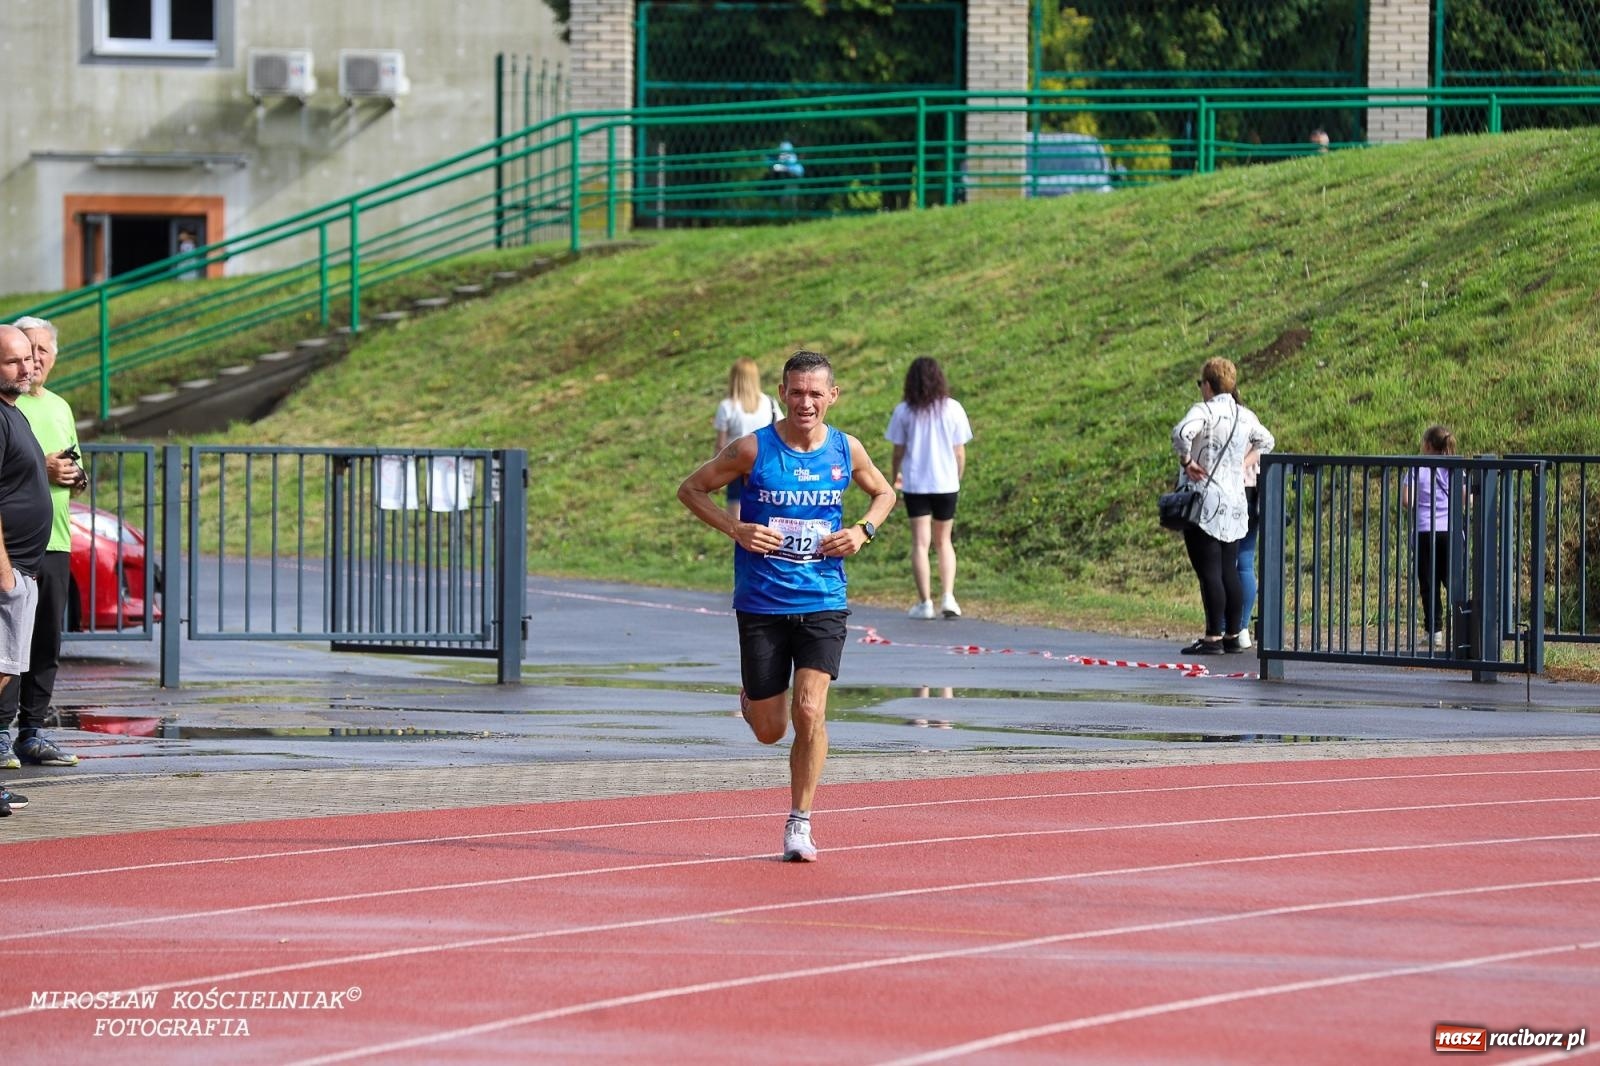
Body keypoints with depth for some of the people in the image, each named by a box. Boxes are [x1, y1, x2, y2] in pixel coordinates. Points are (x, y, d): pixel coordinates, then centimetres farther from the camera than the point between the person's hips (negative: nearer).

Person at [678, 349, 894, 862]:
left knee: (809, 712, -15)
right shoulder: (753, 450, -8)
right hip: (760, 604, -1)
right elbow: (691, 488, 2)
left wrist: (863, 531, -1)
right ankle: (751, 698, 44)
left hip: (823, 603, 1)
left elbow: (884, 493, 20)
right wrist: (736, 530, -13)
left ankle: (800, 823, 0)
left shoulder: (847, 451, 0)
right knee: (770, 731, 6)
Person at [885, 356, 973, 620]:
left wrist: (895, 476, 16)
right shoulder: (953, 408, -2)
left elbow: (898, 451, -1)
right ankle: (948, 596, 2)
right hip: (946, 483, 1)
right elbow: (960, 452, 1)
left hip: (915, 483, -1)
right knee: (944, 541, 14)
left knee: (920, 543, 2)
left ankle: (925, 602, -1)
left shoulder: (903, 411, -5)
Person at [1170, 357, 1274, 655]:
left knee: (1209, 571, -7)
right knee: (1229, 571, 11)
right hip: (1235, 502, 7)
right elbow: (1265, 441, 30)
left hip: (1205, 499, -7)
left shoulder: (1204, 411, -10)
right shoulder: (1246, 416, 11)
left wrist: (1186, 462, -15)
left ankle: (1214, 638, -9)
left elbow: (1181, 432, -30)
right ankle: (1233, 635, 13)